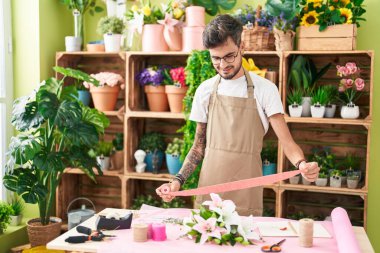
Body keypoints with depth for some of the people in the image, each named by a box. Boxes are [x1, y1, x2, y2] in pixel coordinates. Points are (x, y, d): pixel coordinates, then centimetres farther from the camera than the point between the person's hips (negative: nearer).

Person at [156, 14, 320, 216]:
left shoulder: (264, 89, -5)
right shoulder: (205, 90, 5)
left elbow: (286, 141, -9)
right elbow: (199, 147, 10)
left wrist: (302, 163, -29)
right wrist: (178, 180, -3)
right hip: (208, 195, 3)